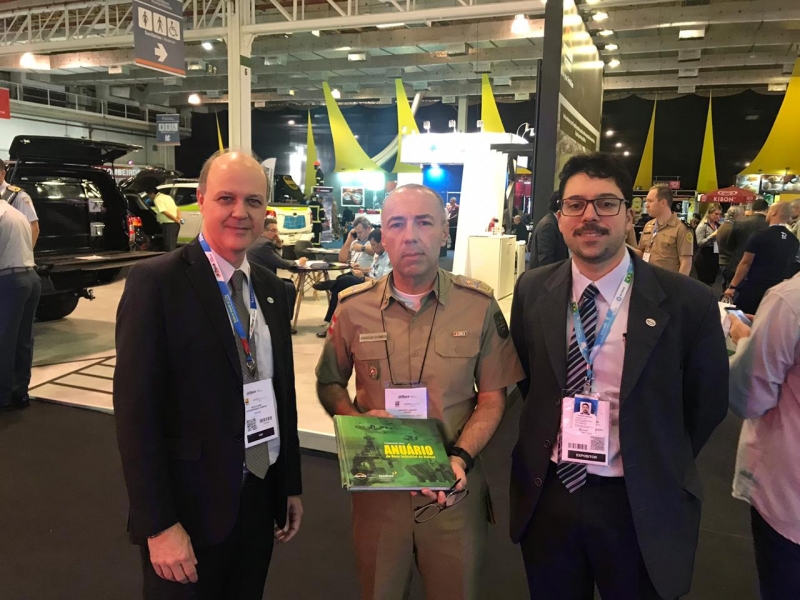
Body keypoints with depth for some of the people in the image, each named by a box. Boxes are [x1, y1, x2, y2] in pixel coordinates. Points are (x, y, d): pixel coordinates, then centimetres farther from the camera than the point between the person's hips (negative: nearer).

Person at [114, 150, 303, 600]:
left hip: (261, 499, 6)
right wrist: (160, 524, -16)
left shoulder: (271, 288, 5)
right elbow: (136, 412, -16)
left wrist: (291, 487, 11)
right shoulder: (157, 281, -14)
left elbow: (282, 393, 9)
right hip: (191, 506, -5)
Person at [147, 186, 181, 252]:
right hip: (175, 224, 9)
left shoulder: (157, 199, -7)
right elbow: (177, 209, 17)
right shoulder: (167, 196, 22)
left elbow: (165, 212, -18)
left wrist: (176, 220, -11)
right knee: (173, 246, 15)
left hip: (168, 224, -9)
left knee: (169, 248, -8)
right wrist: (178, 219, 1)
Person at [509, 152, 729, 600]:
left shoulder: (688, 302, -14)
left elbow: (708, 403, -1)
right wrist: (551, 449, 6)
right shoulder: (533, 291, -5)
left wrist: (658, 473, 5)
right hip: (546, 494, 3)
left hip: (641, 504, -2)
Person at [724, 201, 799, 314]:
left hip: (752, 289, -5)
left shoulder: (760, 236, -13)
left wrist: (732, 286, -6)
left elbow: (745, 263, -12)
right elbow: (788, 267, 12)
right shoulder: (794, 241, 4)